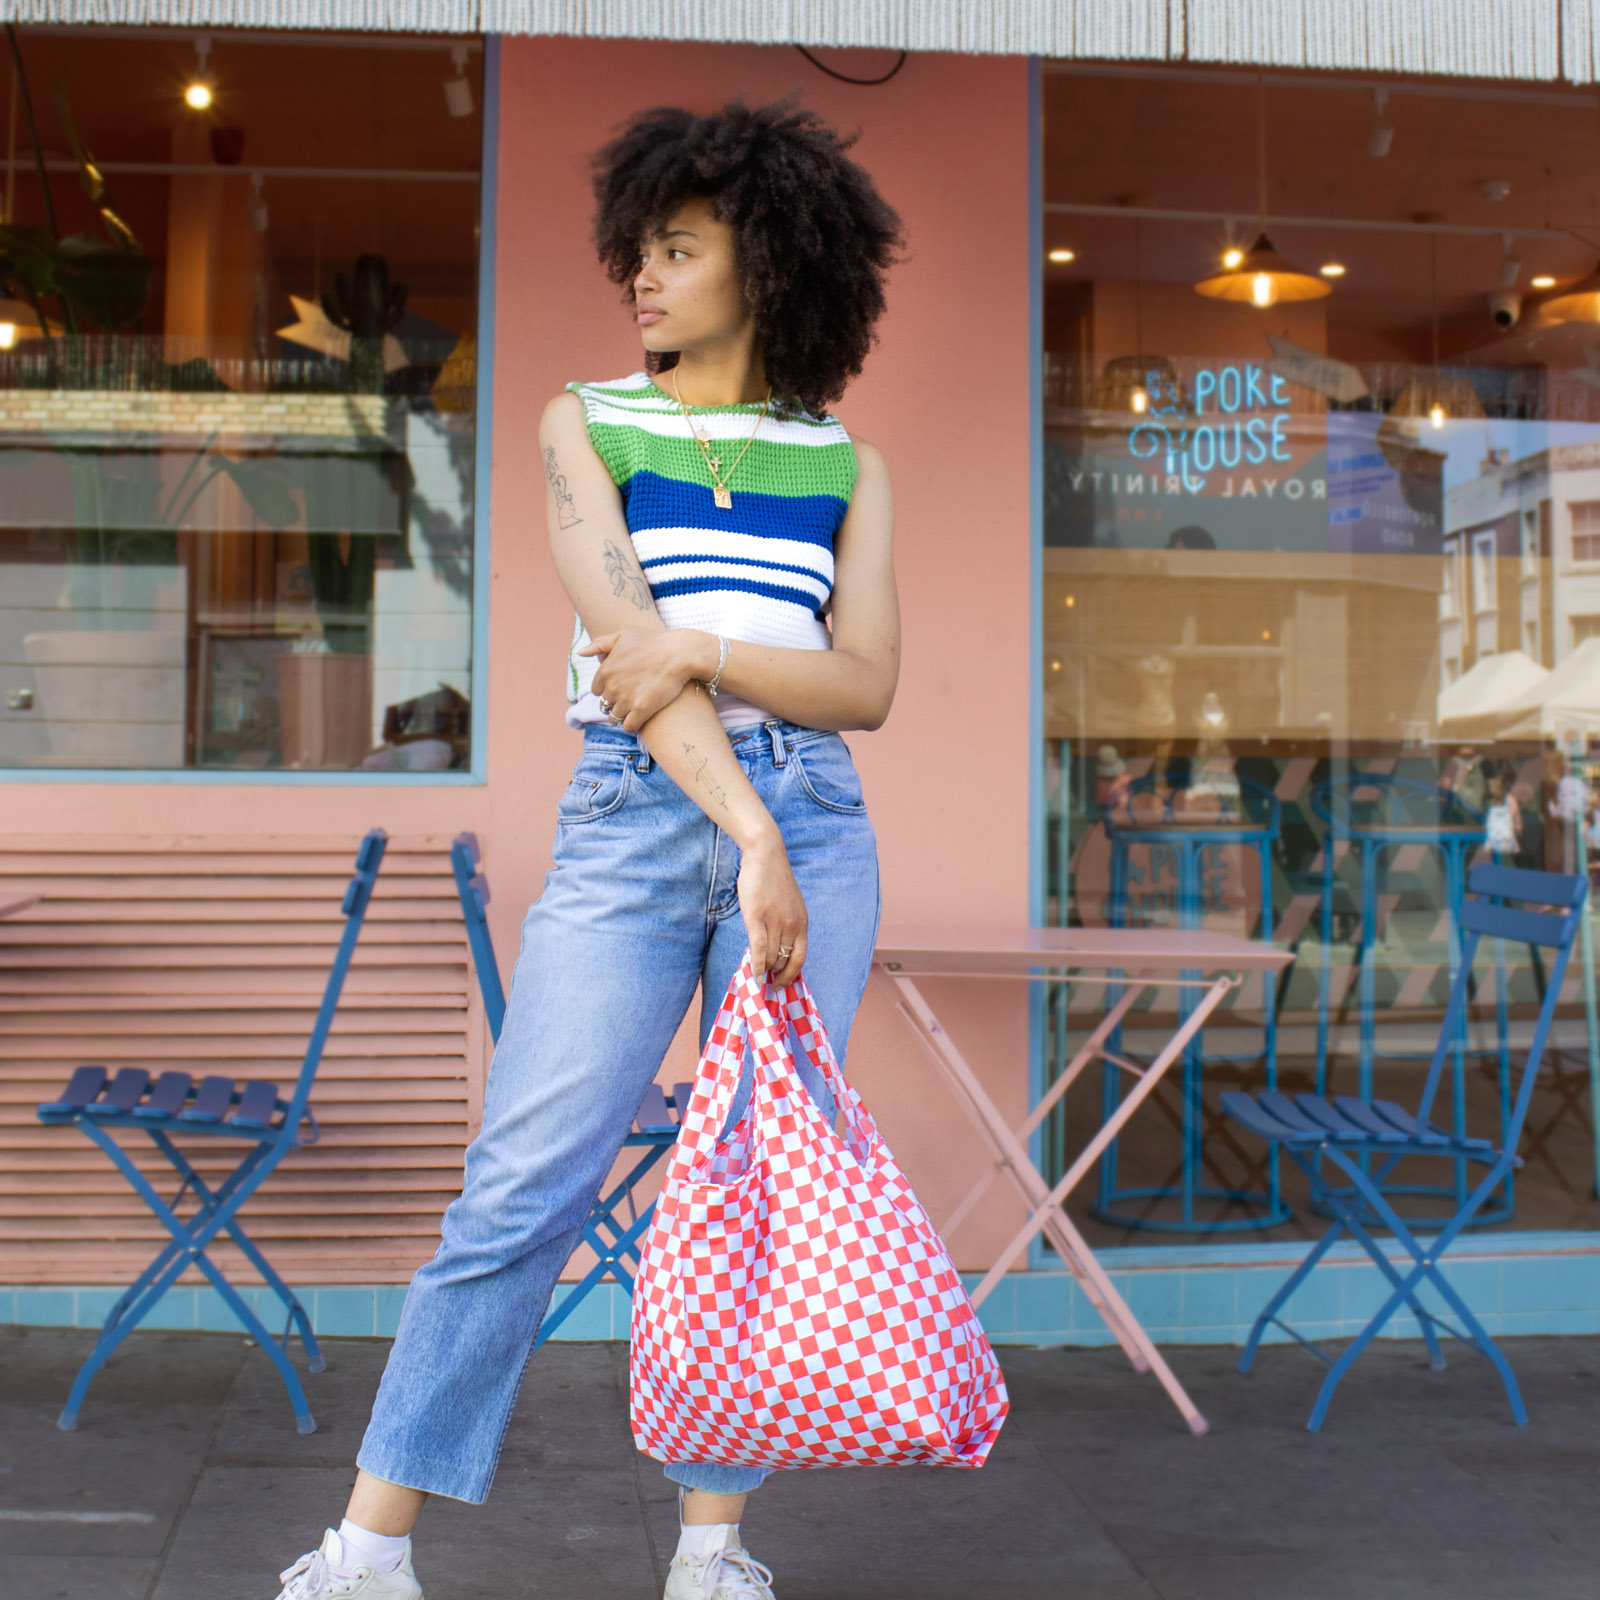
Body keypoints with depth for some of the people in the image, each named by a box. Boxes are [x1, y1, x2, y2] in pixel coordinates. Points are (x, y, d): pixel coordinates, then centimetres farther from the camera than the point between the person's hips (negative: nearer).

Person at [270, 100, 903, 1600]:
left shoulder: (846, 466, 12)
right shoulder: (585, 426, 8)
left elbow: (867, 685, 1)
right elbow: (627, 651, -6)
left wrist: (702, 647, -15)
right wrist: (748, 831, -16)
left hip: (812, 821, 2)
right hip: (632, 818, -2)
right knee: (522, 1186, -5)